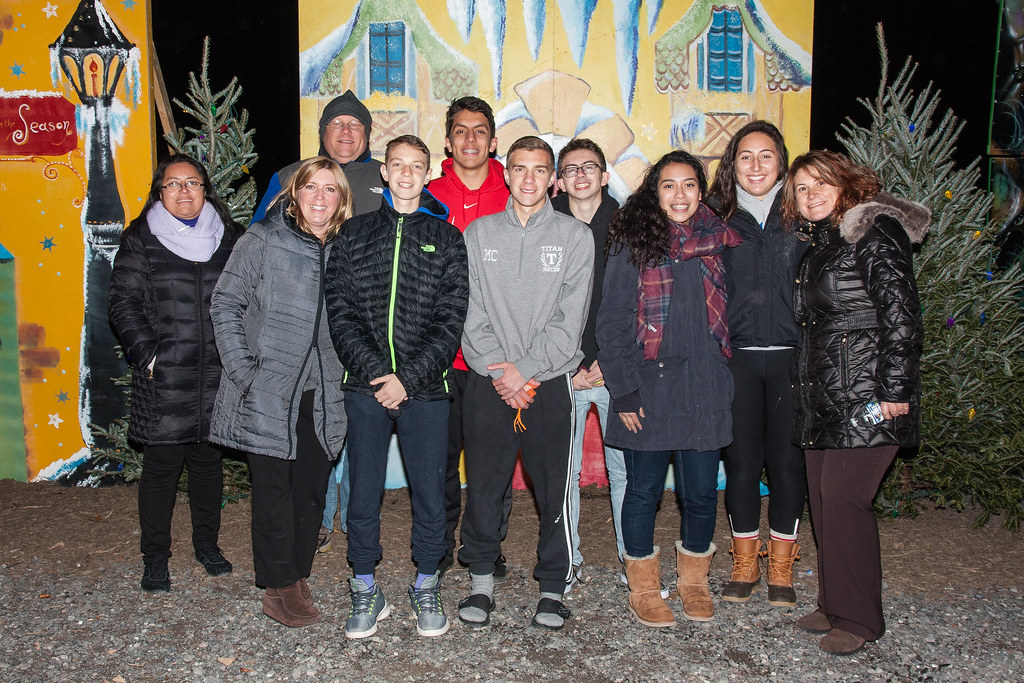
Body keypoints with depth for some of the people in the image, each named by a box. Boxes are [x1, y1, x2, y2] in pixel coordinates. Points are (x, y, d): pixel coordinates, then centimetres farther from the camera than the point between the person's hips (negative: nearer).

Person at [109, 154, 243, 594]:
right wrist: (147, 353, -10)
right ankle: (155, 557, 15)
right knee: (161, 463, 1)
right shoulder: (140, 240, 4)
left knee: (208, 459, 12)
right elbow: (123, 302, 1)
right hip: (163, 377, -2)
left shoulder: (228, 238, 11)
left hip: (218, 375, 3)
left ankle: (207, 544, 28)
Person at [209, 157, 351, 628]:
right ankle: (278, 588, 12)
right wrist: (242, 370, -11)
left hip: (321, 395, 5)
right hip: (267, 392, -4)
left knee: (312, 487, 9)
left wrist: (342, 372, 9)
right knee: (274, 488, 1)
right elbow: (226, 305, -5)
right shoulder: (263, 240, -5)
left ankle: (297, 576, 24)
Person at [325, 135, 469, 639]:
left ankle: (426, 586, 25)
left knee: (429, 492, 6)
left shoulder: (446, 238, 5)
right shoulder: (354, 234, 9)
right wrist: (375, 371, -11)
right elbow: (340, 311, 1)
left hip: (425, 389, -1)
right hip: (366, 388, 1)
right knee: (363, 493, 7)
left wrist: (408, 378, -11)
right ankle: (366, 591, 22)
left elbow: (451, 320, -2)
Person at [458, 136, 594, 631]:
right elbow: (471, 314, 2)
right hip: (489, 381, 1)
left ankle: (552, 587, 18)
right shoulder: (478, 234, 8)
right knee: (483, 484, 5)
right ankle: (481, 579, 22)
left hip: (550, 380, -1)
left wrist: (527, 368, -11)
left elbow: (569, 320, -3)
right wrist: (501, 370, -9)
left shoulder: (575, 236, 4)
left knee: (553, 488, 3)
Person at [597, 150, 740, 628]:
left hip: (705, 387, 3)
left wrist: (725, 380, 8)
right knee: (644, 490, 6)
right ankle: (643, 588, 23)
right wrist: (624, 390, -9)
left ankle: (693, 579, 29)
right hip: (649, 388, -2)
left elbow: (728, 315, 17)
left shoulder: (719, 243, 8)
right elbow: (612, 323, -4)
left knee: (702, 493, 7)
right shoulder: (633, 244, -1)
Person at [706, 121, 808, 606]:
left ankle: (780, 567, 19)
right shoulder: (717, 219, 7)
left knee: (788, 461, 4)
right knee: (741, 461, 5)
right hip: (736, 358, 0)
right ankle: (744, 563, 21)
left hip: (791, 357, 0)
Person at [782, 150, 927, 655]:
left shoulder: (874, 233, -9)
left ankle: (857, 618, 4)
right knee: (823, 496, 10)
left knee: (843, 496, -9)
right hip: (823, 398, 9)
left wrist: (894, 389, -19)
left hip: (866, 397, -9)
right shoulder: (819, 246, 18)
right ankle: (833, 604, 22)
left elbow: (900, 314, -15)